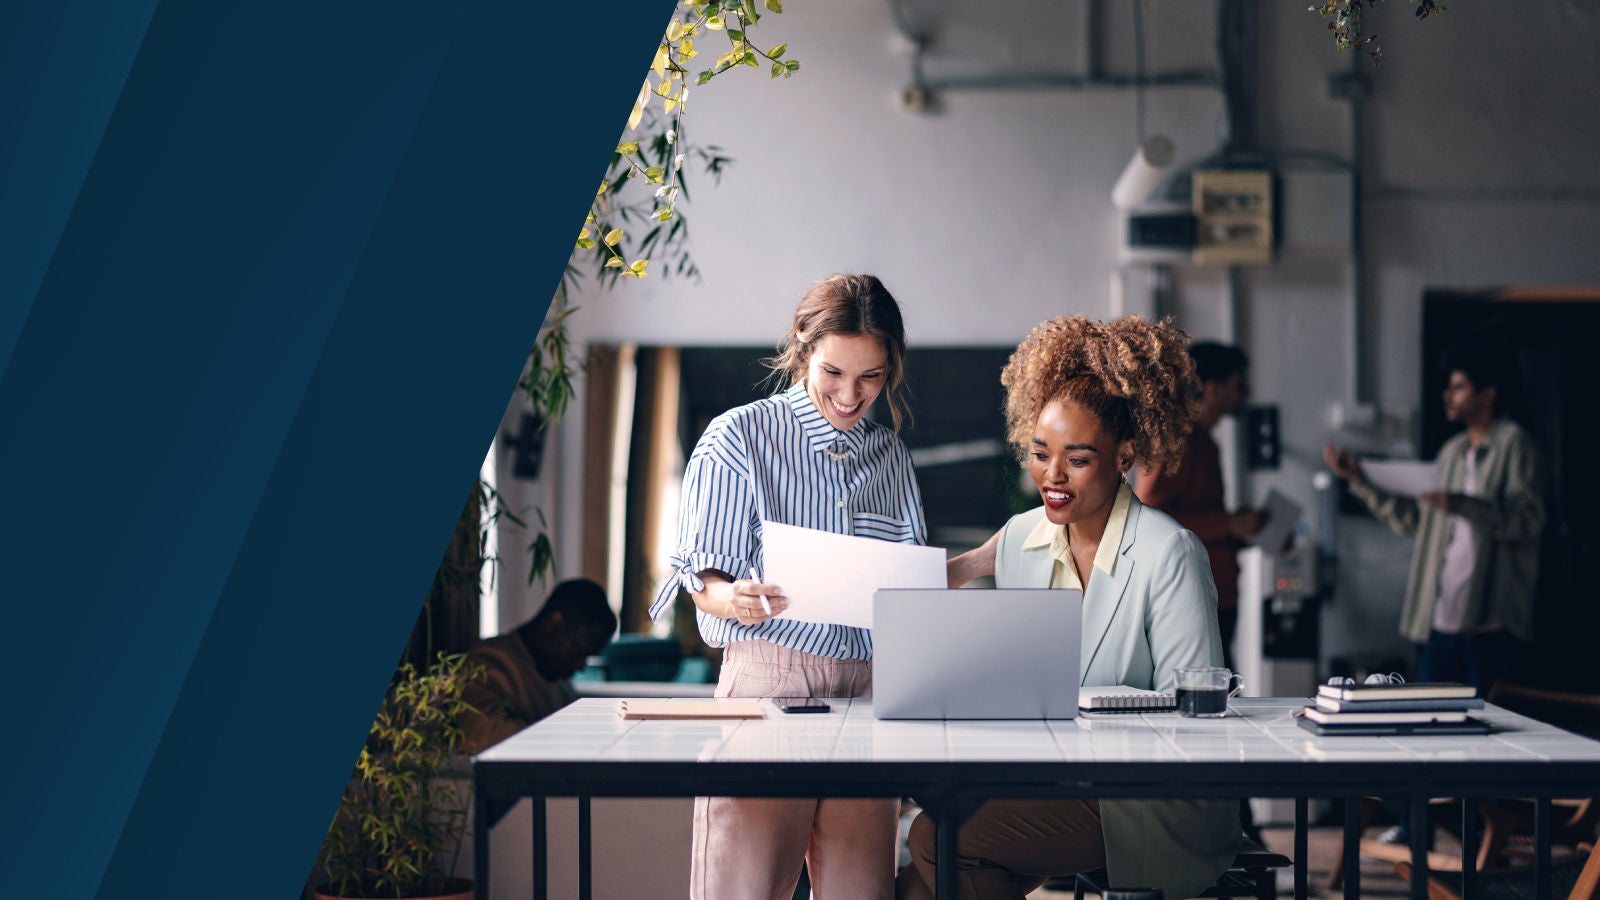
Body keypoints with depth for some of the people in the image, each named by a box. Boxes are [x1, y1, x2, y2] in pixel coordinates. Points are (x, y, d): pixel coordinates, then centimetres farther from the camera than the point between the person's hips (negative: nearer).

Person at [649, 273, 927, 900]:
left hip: (869, 683, 4)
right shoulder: (738, 437, 4)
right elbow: (704, 579, 1)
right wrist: (735, 600, -22)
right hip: (767, 677, -4)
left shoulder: (891, 454, 17)